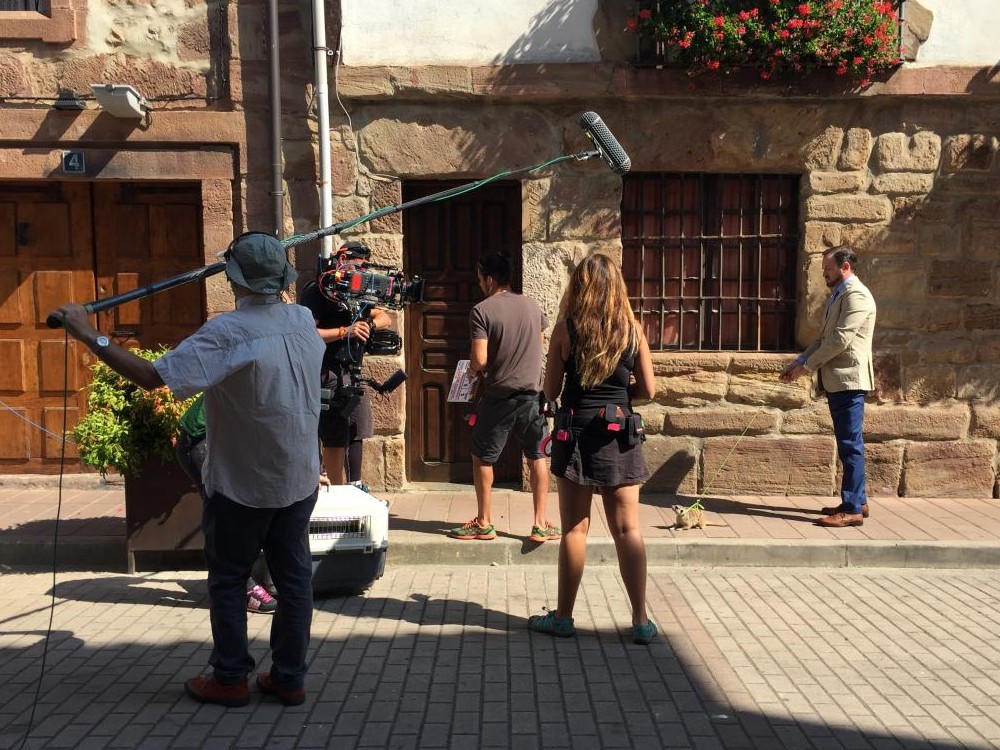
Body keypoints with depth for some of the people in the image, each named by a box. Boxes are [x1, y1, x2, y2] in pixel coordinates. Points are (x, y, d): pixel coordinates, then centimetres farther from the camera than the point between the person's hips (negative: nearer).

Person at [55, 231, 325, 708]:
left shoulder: (228, 332, -21)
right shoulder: (304, 320, -2)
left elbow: (151, 376, -24)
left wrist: (90, 337, -14)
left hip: (242, 484, -5)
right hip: (300, 479, 5)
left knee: (228, 580, 13)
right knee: (294, 576, 12)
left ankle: (230, 680, 24)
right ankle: (289, 678, 22)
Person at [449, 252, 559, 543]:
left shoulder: (482, 310, -12)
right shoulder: (531, 305, 4)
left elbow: (480, 360, -17)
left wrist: (472, 371, 4)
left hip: (498, 396, -4)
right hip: (532, 394, 4)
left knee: (482, 458, 13)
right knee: (537, 457, 13)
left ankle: (484, 524, 20)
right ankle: (541, 525, 14)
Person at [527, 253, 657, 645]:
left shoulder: (565, 328, -6)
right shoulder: (632, 330, -1)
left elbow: (550, 390, -2)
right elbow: (647, 390, 2)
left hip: (575, 431, -1)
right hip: (620, 434, 2)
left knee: (575, 528, 7)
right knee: (628, 529, 8)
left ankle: (563, 617, 17)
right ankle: (641, 621, 12)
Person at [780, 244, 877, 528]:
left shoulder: (856, 295, -12)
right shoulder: (838, 295, 20)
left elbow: (840, 339, -18)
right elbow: (823, 338, 21)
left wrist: (808, 366, -12)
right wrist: (799, 362, 9)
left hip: (849, 379, -10)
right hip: (837, 380, 10)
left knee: (850, 444, -7)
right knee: (848, 443, 14)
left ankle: (852, 509, -4)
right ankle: (857, 501, 23)